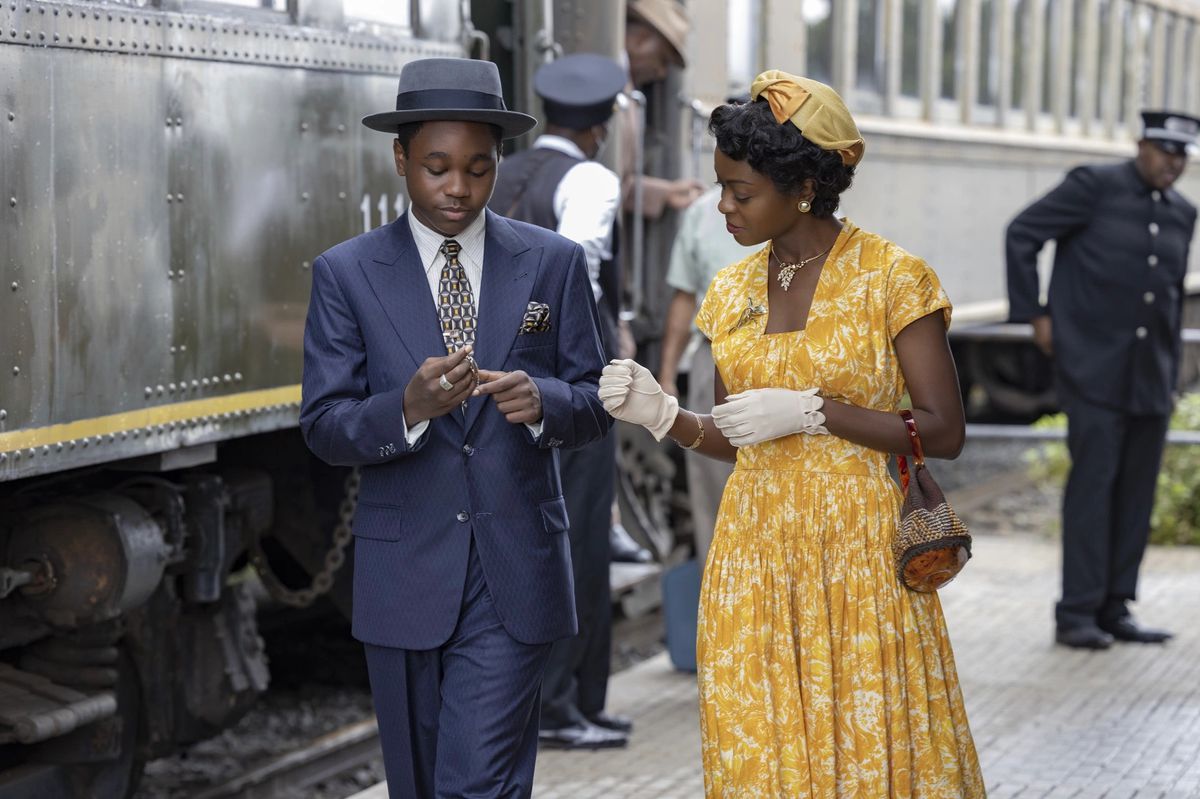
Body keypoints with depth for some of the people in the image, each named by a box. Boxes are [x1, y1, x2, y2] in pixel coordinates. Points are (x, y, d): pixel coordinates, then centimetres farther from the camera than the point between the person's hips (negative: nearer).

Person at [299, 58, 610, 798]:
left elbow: (594, 403, 3)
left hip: (515, 571, -1)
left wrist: (541, 401, -20)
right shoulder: (346, 273, -1)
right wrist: (409, 408, -25)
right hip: (405, 570, 1)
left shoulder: (554, 262, 1)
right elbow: (324, 426, -5)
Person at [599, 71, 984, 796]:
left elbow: (945, 432, -10)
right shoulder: (732, 291, 9)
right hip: (758, 549, 5)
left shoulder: (891, 276, -7)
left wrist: (810, 411, -17)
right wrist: (664, 414, -4)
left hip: (860, 549, -5)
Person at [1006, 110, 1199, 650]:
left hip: (1151, 377, 6)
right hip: (1094, 368, -6)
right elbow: (1022, 234, -5)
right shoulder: (1095, 186, -6)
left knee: (1137, 489, 5)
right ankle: (1077, 615, -4)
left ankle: (1115, 610, 12)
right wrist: (1034, 314, -8)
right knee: (1093, 481, -8)